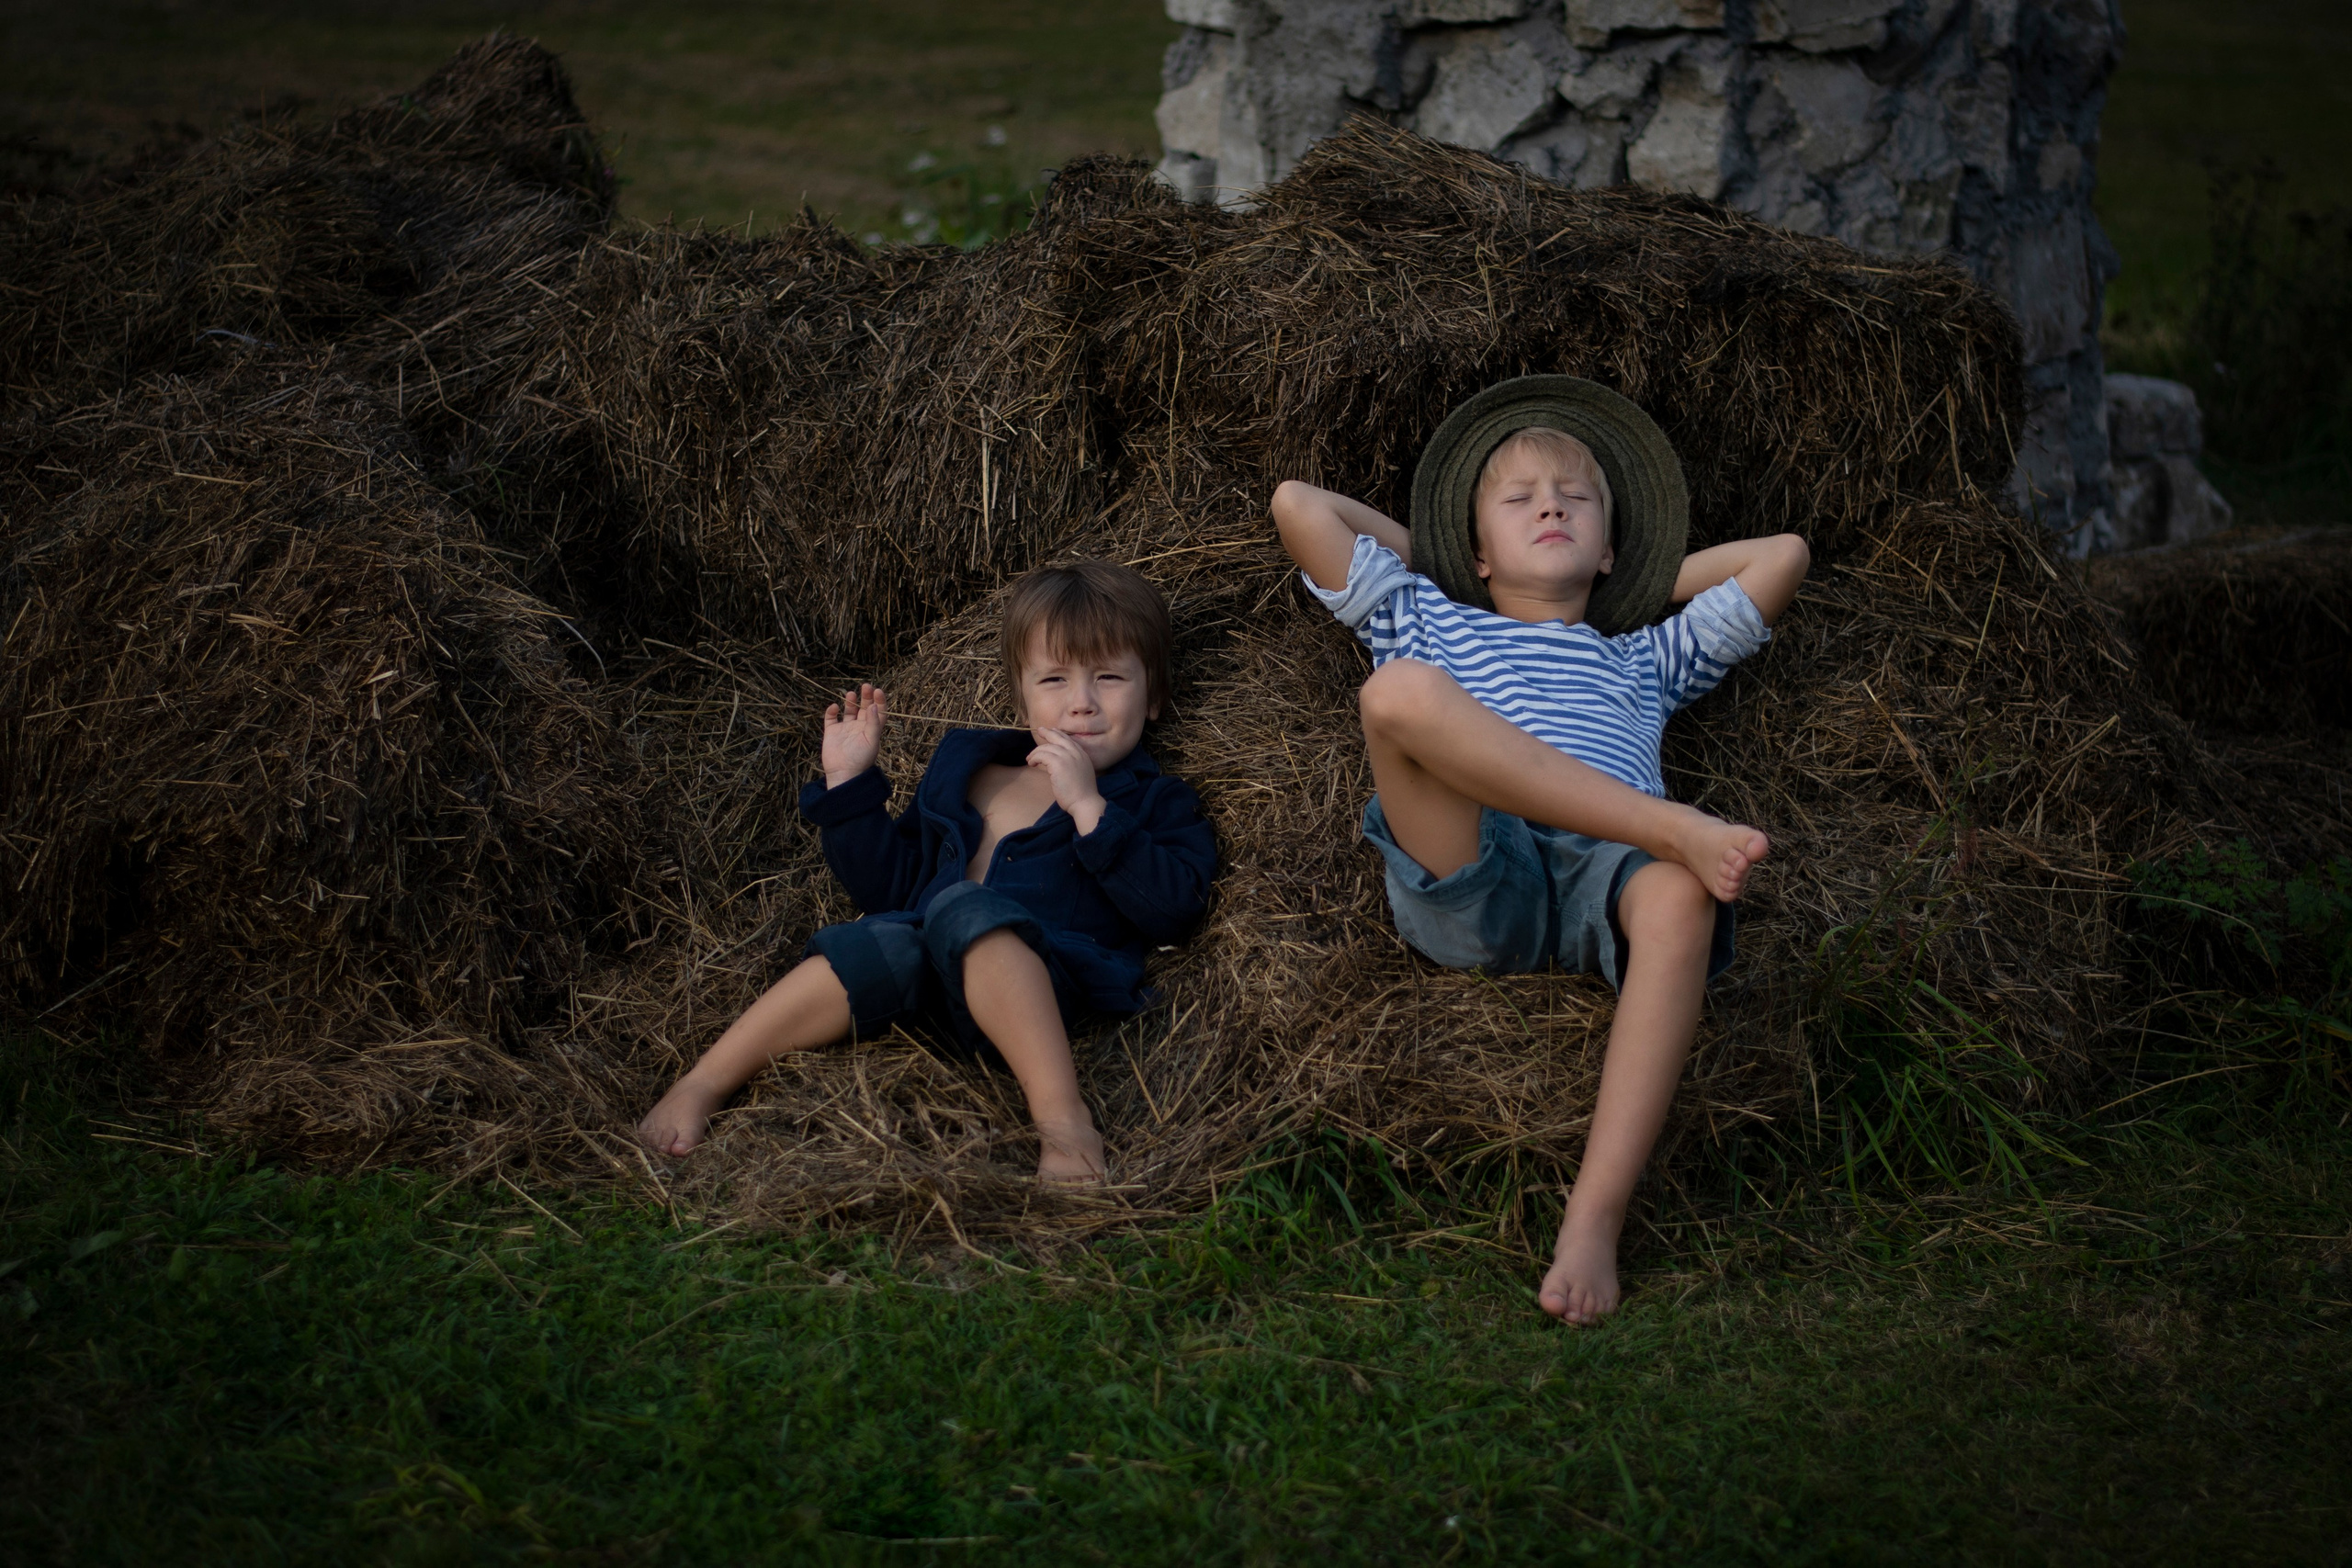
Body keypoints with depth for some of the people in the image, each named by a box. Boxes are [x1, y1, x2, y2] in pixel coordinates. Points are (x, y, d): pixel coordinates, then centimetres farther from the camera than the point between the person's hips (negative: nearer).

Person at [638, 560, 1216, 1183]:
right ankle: (701, 1085, -28)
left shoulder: (1153, 801, 16)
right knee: (884, 945, -32)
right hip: (931, 990, 4)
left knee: (964, 911, -35)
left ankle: (1061, 1113, -46)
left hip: (1044, 991, -3)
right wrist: (850, 782, 21)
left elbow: (1170, 910, -3)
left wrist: (1089, 808, -9)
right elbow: (889, 885, 30)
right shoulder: (965, 767, 29)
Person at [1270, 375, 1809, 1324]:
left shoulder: (1645, 658, 40)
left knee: (1680, 895, -39)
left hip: (1610, 867, 1)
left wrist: (1644, 585, 43)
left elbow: (1782, 555, 38)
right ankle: (1683, 827, -37)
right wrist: (1419, 551, 43)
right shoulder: (1429, 623, 37)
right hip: (1470, 874, -1)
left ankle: (1594, 1219, -45)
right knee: (1400, 689, -30)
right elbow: (1297, 505, 33)